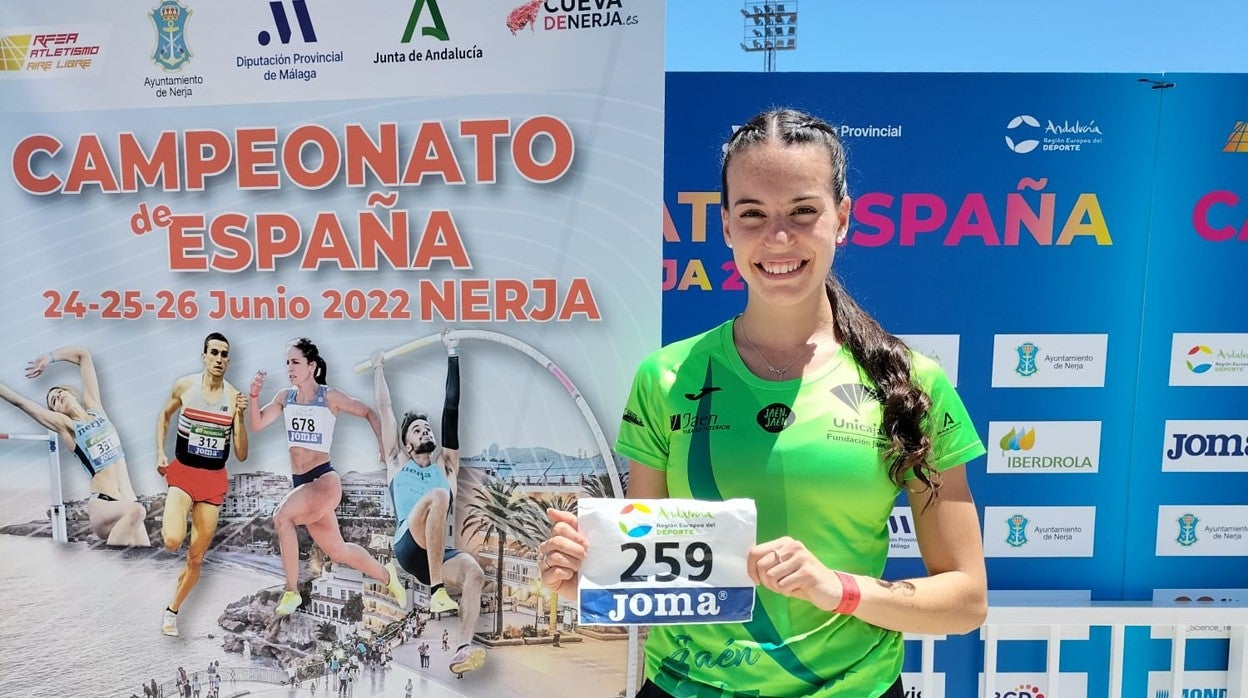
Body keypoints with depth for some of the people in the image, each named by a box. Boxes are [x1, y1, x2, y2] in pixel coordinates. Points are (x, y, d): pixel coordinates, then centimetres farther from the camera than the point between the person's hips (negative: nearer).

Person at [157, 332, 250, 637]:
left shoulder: (234, 397, -7)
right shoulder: (185, 385, -5)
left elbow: (241, 455, -6)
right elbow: (164, 415, 16)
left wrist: (240, 416, -19)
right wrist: (160, 454, 6)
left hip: (214, 479, 1)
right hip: (182, 472, -1)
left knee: (196, 558, 8)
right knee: (172, 541, -26)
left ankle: (172, 611, 31)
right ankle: (170, 520, 10)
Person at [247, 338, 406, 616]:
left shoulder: (329, 397, -7)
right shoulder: (285, 397, 7)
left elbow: (369, 413, 1)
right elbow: (255, 425, 5)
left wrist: (384, 446, -7)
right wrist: (253, 395, -10)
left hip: (324, 481, -6)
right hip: (302, 483, 6)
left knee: (281, 517, -27)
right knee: (337, 550, 13)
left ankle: (292, 592, -11)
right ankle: (386, 575, 36)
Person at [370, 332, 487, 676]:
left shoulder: (445, 465, 24)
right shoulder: (398, 463, 23)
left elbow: (451, 410, 21)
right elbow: (384, 408, 26)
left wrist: (453, 355, 21)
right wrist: (378, 367, 35)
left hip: (439, 552, 3)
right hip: (409, 548, -2)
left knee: (474, 573, -31)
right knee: (438, 495, -31)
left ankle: (461, 647, -45)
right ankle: (436, 590, -33)